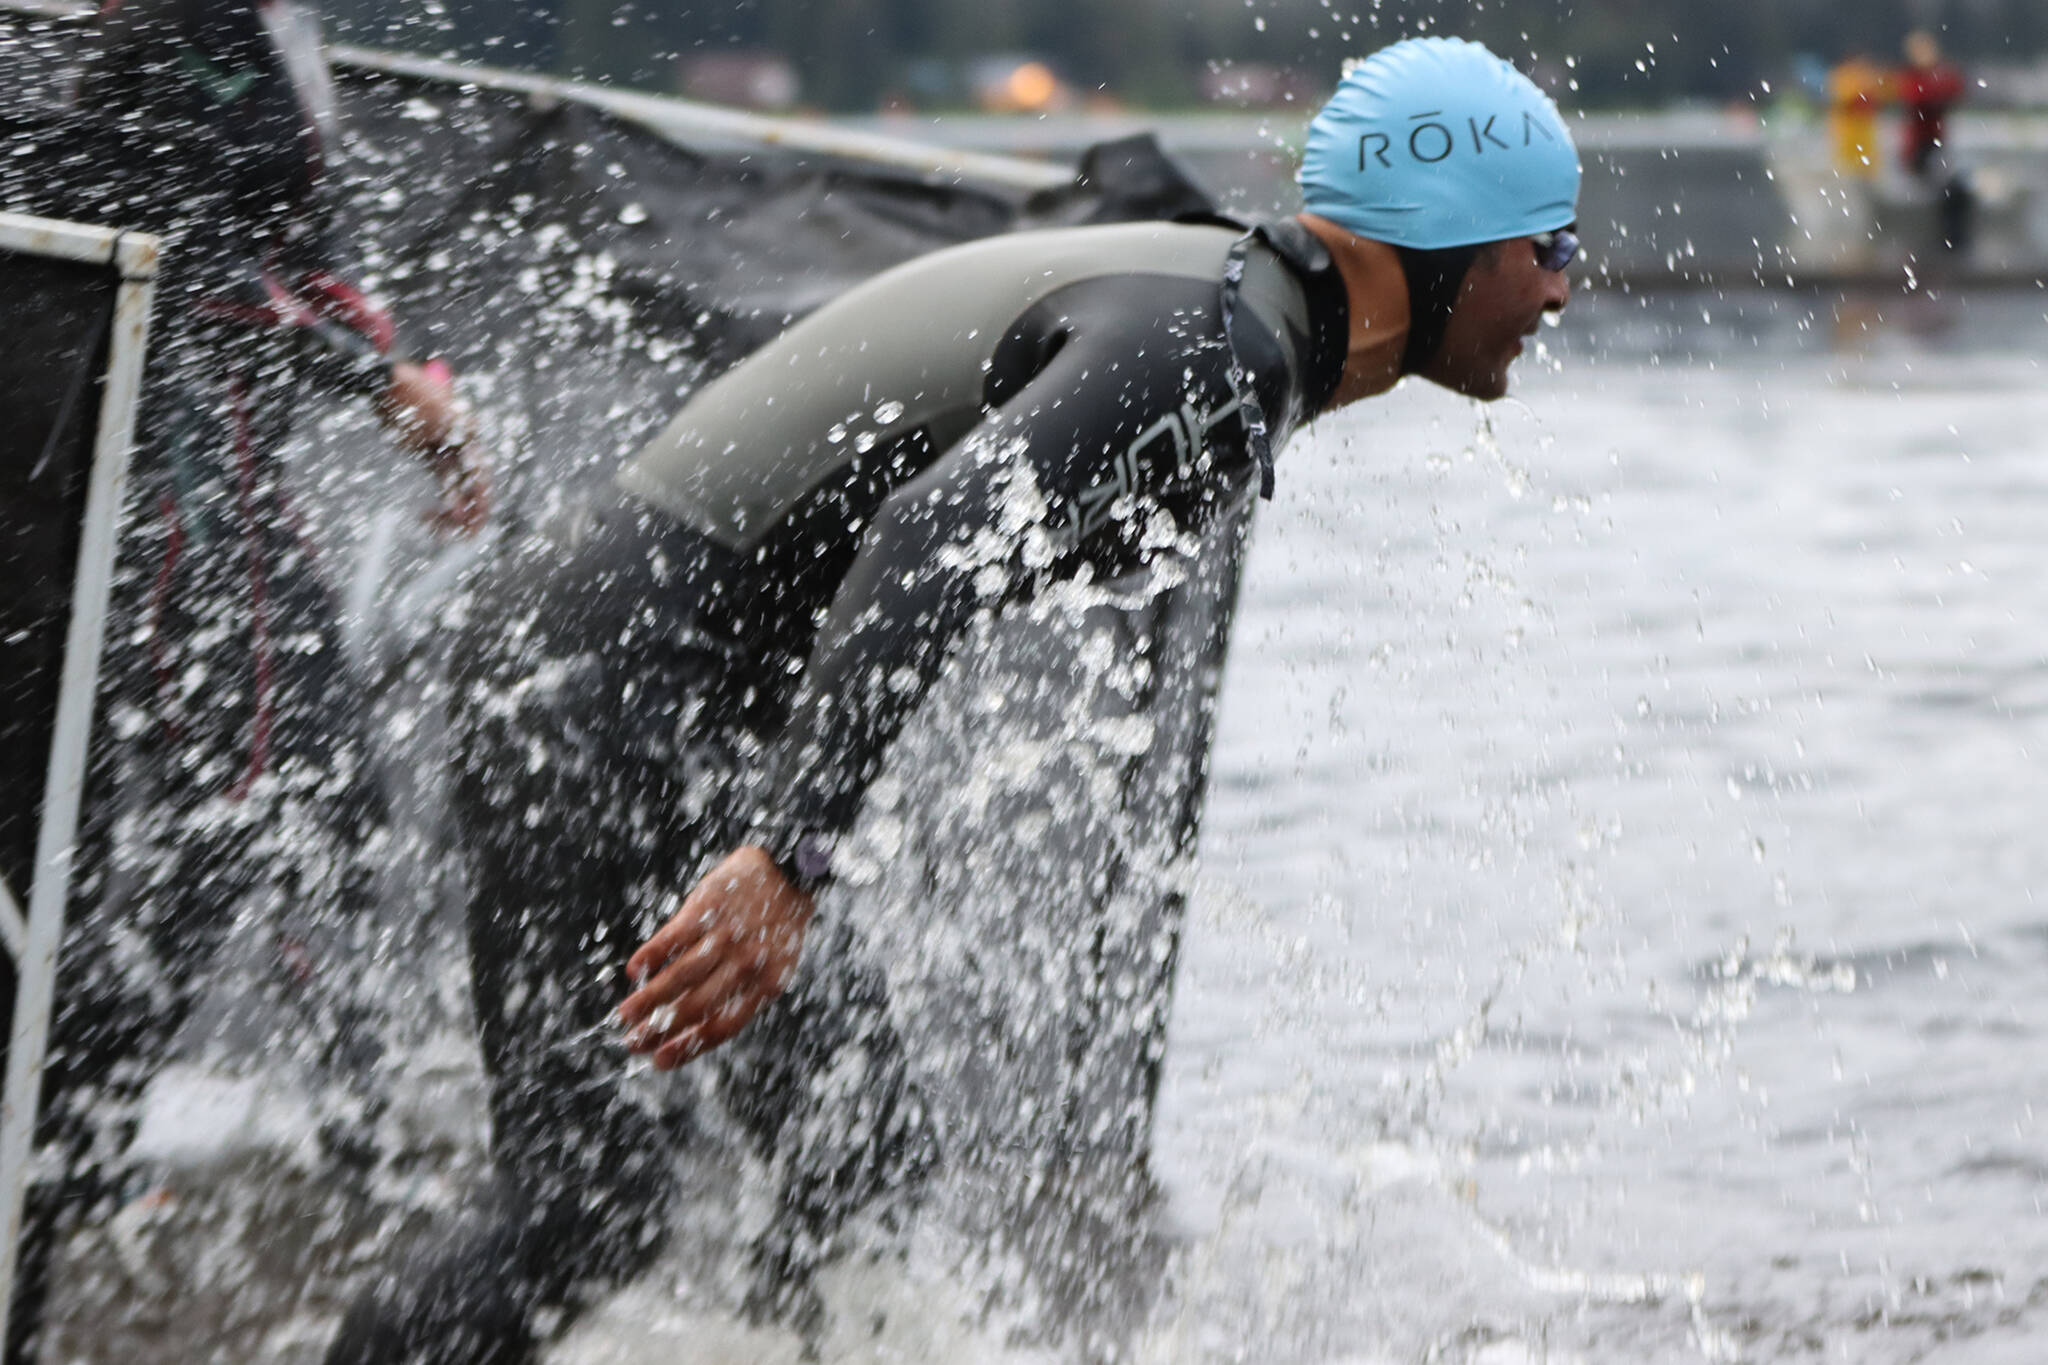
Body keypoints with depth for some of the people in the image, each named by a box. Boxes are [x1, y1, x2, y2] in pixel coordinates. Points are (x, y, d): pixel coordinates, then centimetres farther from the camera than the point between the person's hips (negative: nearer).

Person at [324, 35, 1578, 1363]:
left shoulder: (1218, 307, 14)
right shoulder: (1218, 346, -19)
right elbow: (936, 545, -33)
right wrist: (788, 856, -41)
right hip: (610, 670, -10)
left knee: (869, 1168, 5)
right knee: (593, 1197, -13)